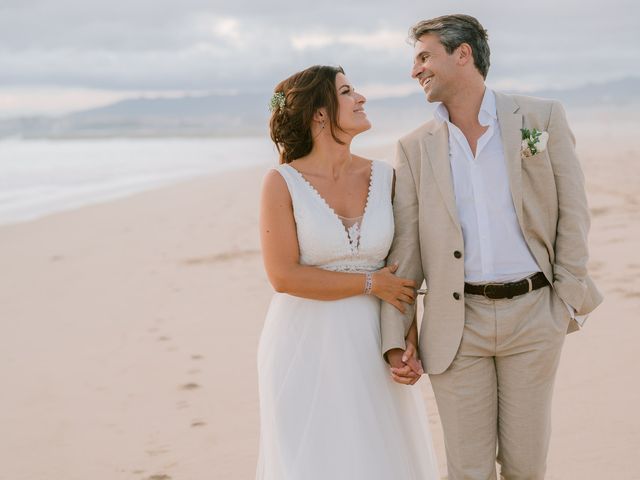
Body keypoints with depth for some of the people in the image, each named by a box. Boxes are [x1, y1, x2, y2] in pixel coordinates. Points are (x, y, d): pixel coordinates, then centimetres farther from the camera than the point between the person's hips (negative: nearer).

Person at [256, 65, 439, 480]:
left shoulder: (384, 177, 1)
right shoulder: (283, 182, -9)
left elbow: (403, 266, 5)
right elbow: (284, 276, -14)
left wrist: (410, 333, -9)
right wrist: (370, 283, -12)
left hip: (372, 344, 4)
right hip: (308, 346, -3)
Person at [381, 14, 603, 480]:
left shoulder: (543, 118, -1)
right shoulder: (415, 148, 4)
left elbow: (572, 213, 1)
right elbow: (404, 249, 3)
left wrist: (568, 301, -3)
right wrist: (395, 337, -1)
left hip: (532, 315, -1)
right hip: (456, 323, 1)